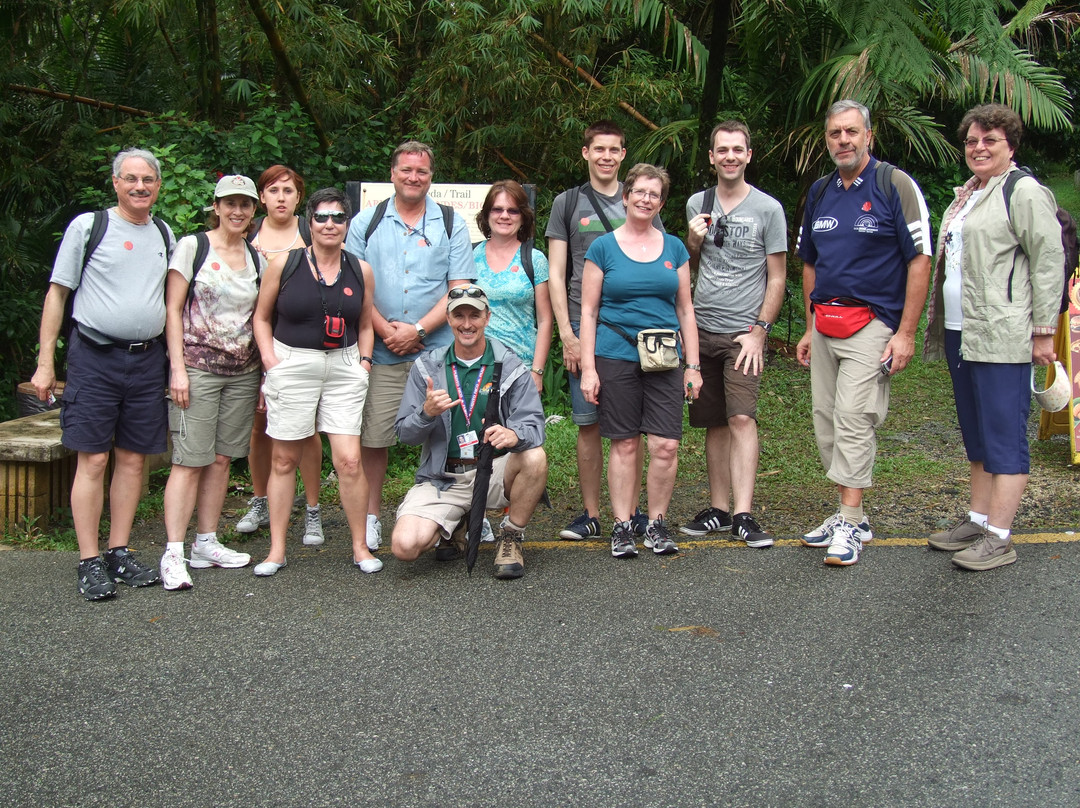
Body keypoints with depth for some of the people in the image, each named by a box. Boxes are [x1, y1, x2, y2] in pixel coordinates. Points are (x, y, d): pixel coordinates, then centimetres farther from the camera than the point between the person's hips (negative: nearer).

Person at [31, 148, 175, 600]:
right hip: (95, 356, -4)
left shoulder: (164, 234, 13)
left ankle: (119, 554, 17)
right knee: (92, 460, -5)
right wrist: (45, 363, -4)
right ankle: (89, 563, 2)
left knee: (133, 458, 7)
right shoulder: (88, 226, 0)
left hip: (147, 357, 4)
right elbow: (57, 294, 1)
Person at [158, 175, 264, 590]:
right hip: (197, 366, -5)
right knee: (189, 460, -8)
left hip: (242, 373, 5)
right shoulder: (192, 247, -1)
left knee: (221, 459, 8)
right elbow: (172, 310, -4)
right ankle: (173, 553, -5)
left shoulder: (256, 259, 12)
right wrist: (178, 367, -11)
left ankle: (206, 543, 18)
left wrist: (266, 372, 8)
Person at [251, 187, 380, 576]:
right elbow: (262, 317, 8)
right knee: (284, 459, 5)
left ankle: (360, 547, 8)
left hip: (344, 368, 1)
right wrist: (270, 360, -3)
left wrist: (363, 361, 6)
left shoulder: (361, 271, 7)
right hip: (292, 366, -1)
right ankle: (277, 549, 16)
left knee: (349, 460, -7)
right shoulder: (284, 265, 0)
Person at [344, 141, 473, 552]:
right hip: (379, 351, 1)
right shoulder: (366, 222, 10)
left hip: (437, 349, 0)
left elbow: (460, 288, 0)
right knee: (373, 437, 2)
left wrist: (417, 329, -10)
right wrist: (386, 330, -8)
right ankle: (371, 518, 14)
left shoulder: (452, 224, 8)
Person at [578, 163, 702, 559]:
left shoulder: (673, 248, 12)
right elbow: (588, 311, 3)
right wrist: (588, 368, -4)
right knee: (624, 444, 1)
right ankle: (622, 526, 12)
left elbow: (685, 309, 14)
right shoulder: (603, 248, 4)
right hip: (616, 358, -2)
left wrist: (693, 365, 8)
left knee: (666, 445, -4)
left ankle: (657, 523, 12)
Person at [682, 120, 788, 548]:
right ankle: (718, 509, 14)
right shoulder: (697, 204, 11)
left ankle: (743, 515, -13)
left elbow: (776, 277, 0)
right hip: (702, 329, 4)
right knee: (714, 422, 7)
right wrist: (693, 242, -1)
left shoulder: (768, 208, -1)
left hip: (743, 332, -4)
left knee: (741, 418, -14)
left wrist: (759, 330, -8)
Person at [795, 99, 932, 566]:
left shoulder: (895, 185, -5)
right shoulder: (819, 193, 14)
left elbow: (919, 261, -8)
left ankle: (850, 525, -7)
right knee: (826, 421, 7)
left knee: (853, 420, -12)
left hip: (873, 323, -6)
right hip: (825, 325, 7)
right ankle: (848, 515, 18)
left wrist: (905, 333, -13)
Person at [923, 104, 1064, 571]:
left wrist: (1042, 330, -14)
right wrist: (940, 324, 21)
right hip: (960, 333, 9)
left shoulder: (1023, 191, -7)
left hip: (1003, 337, -9)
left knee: (1004, 433, -7)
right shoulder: (965, 196, 20)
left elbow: (1049, 261, -12)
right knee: (976, 433, 14)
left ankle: (999, 538, -5)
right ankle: (977, 520, 23)